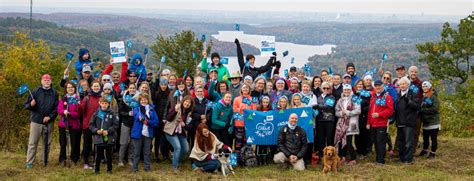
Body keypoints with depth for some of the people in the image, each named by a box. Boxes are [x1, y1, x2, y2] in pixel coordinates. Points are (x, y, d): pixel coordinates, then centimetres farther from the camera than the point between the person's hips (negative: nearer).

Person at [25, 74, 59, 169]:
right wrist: (31, 105, -20)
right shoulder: (36, 92, 1)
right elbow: (26, 105, 2)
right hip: (36, 121, -2)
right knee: (32, 142, -2)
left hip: (49, 122, 2)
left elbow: (57, 108, 3)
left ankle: (45, 161, 19)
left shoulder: (54, 93, 4)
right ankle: (29, 162, 2)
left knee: (47, 143, 9)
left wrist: (50, 117, -9)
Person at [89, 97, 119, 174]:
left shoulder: (111, 114, -2)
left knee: (109, 155, 8)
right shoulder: (96, 114, 2)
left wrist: (108, 131, -12)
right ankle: (96, 169, 18)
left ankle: (109, 169, 19)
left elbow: (116, 124, -2)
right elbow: (91, 125, 6)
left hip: (109, 138, -1)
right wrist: (96, 130, -10)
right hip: (98, 138, 1)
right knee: (98, 155, 7)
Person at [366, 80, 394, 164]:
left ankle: (381, 160, -4)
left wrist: (379, 114, -19)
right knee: (375, 142, 12)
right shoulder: (373, 96, 18)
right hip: (373, 124, 7)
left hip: (382, 124, -7)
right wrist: (368, 122, 15)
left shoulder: (387, 97, -5)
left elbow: (390, 110, -13)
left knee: (381, 142, -8)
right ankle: (377, 158, 21)